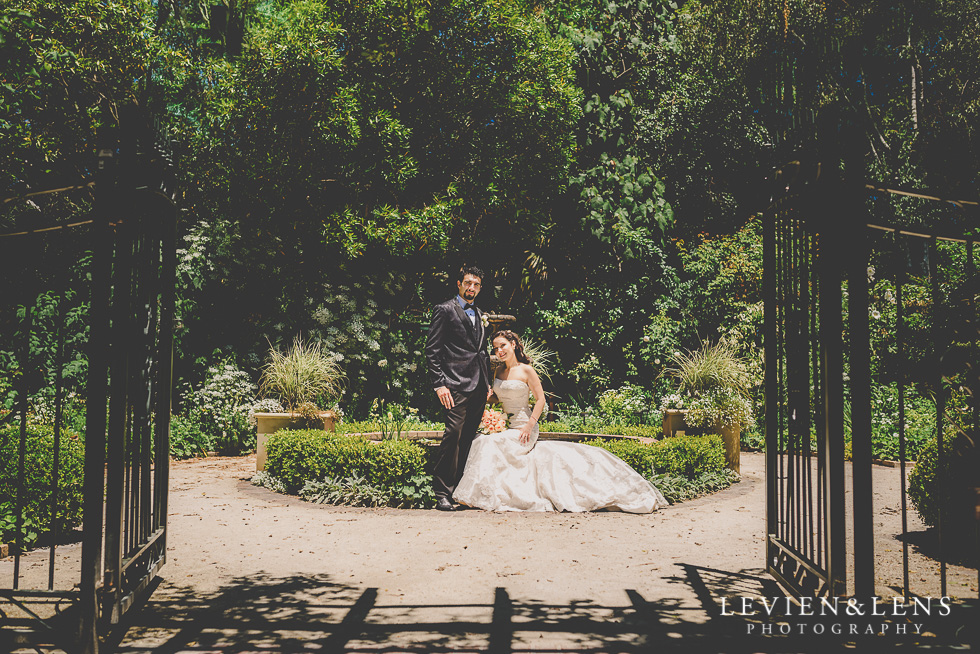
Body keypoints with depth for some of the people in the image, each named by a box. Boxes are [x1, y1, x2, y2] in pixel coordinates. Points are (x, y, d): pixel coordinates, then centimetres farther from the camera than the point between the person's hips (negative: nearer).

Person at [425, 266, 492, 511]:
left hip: (478, 388, 7)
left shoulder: (478, 314, 22)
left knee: (468, 439, 6)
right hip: (456, 385, -7)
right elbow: (432, 350, -6)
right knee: (453, 434, -14)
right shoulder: (445, 310, 0)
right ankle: (442, 494, -10)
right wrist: (439, 384, -13)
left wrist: (487, 381, 17)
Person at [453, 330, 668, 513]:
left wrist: (529, 426, -15)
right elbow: (495, 397, 19)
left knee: (489, 445, -26)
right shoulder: (499, 372, 11)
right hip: (504, 427, 7)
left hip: (522, 428, -7)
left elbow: (540, 399, -7)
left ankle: (480, 493, -19)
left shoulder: (526, 370, -6)